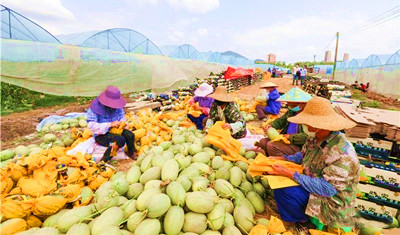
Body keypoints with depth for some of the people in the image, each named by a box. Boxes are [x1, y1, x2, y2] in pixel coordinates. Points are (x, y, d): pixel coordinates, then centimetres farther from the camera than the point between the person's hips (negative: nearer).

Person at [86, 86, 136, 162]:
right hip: (101, 136, -5)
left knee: (130, 135, -23)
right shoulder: (95, 107, -17)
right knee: (121, 140, -31)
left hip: (115, 131, 5)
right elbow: (91, 126, -22)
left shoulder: (117, 106, -2)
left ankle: (132, 153, 6)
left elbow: (121, 117, 11)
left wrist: (122, 123, -15)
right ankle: (104, 161, -16)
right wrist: (110, 124, -31)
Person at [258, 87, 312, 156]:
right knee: (262, 142, -1)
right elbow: (281, 121, 19)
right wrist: (271, 125, -1)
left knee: (271, 145, -25)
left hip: (299, 146, -9)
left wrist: (290, 136, -19)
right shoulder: (291, 111, 7)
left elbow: (306, 136, -28)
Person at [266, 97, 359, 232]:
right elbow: (303, 156, 11)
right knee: (277, 179, 2)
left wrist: (290, 174, -30)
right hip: (314, 184, 8)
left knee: (281, 189, -23)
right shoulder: (315, 138, -6)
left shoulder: (341, 152, -32)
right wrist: (281, 159, -3)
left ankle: (307, 220, 6)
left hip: (332, 201, -8)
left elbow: (327, 188, -30)